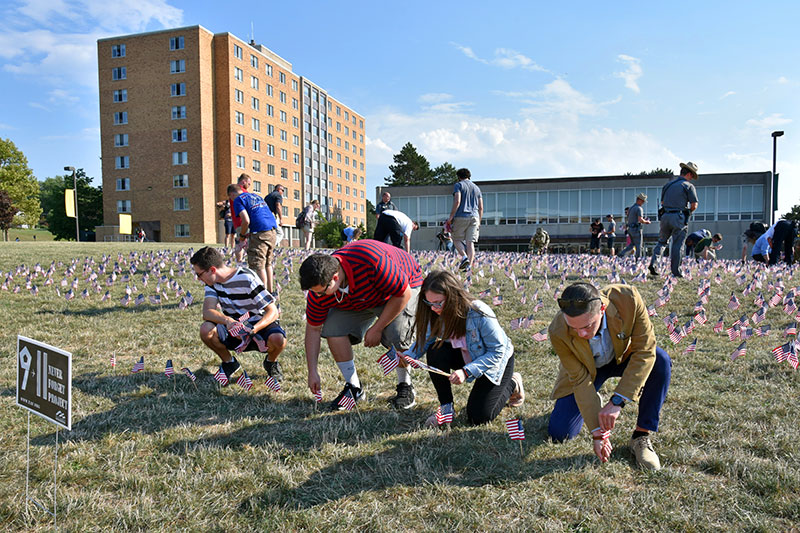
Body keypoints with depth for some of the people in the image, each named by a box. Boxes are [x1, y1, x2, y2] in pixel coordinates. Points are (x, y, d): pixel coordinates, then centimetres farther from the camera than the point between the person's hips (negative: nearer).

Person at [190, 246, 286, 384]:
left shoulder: (247, 279, -23)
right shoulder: (213, 281, -6)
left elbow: (272, 312, -23)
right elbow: (207, 312, -19)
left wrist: (252, 330, -39)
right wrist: (227, 321, -40)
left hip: (260, 325, -4)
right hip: (234, 330, 4)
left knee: (278, 339, -37)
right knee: (206, 329, -25)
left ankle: (271, 362, 1)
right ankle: (229, 363, 3)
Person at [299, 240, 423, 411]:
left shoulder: (371, 260, -43)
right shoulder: (319, 286, -24)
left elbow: (403, 294, -30)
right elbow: (313, 328, -12)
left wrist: (376, 329, -25)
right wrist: (313, 372, -12)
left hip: (404, 286, -4)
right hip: (360, 300, 5)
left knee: (396, 336, -28)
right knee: (333, 328, -17)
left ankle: (405, 386, -1)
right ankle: (354, 387, -1)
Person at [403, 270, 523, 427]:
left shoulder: (479, 314, -36)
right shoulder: (440, 314, -19)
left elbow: (497, 351, -29)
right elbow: (425, 340, -7)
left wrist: (466, 371, -38)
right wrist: (409, 357, -27)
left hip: (499, 361, -5)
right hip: (468, 357, 5)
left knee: (478, 417, -10)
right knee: (435, 352, -26)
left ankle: (512, 384, 17)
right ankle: (446, 407, -8)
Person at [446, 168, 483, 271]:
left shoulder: (458, 185, 2)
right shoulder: (476, 188, 20)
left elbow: (457, 202, -12)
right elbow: (481, 207, 16)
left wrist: (451, 217, -8)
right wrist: (479, 222, 21)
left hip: (461, 217, -4)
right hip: (474, 217, 5)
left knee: (457, 239, 7)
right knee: (470, 242, 2)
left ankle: (464, 256, -17)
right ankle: (469, 265, -5)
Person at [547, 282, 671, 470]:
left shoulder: (628, 298, -36)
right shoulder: (558, 332, -34)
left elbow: (645, 352, -30)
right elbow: (580, 379, -23)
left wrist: (617, 401, -35)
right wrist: (597, 431, -22)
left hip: (623, 356, 1)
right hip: (586, 368, 0)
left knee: (661, 362, -32)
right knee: (559, 434, -11)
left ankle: (641, 436, -14)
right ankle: (591, 403, 22)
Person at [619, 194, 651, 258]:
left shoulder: (630, 208, 14)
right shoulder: (639, 208, -13)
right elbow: (640, 220, -24)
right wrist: (646, 221, -5)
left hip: (630, 229, 8)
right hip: (636, 229, -8)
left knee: (632, 244, 19)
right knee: (639, 245, 1)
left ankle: (622, 254, 6)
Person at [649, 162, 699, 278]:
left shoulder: (668, 184, 15)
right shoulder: (688, 186, -2)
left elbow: (662, 202, 19)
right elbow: (694, 205, -5)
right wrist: (688, 213, 13)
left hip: (665, 216, 5)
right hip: (678, 218, -4)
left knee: (662, 241, 15)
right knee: (677, 244, 2)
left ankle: (653, 263, -2)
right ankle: (675, 271, 5)